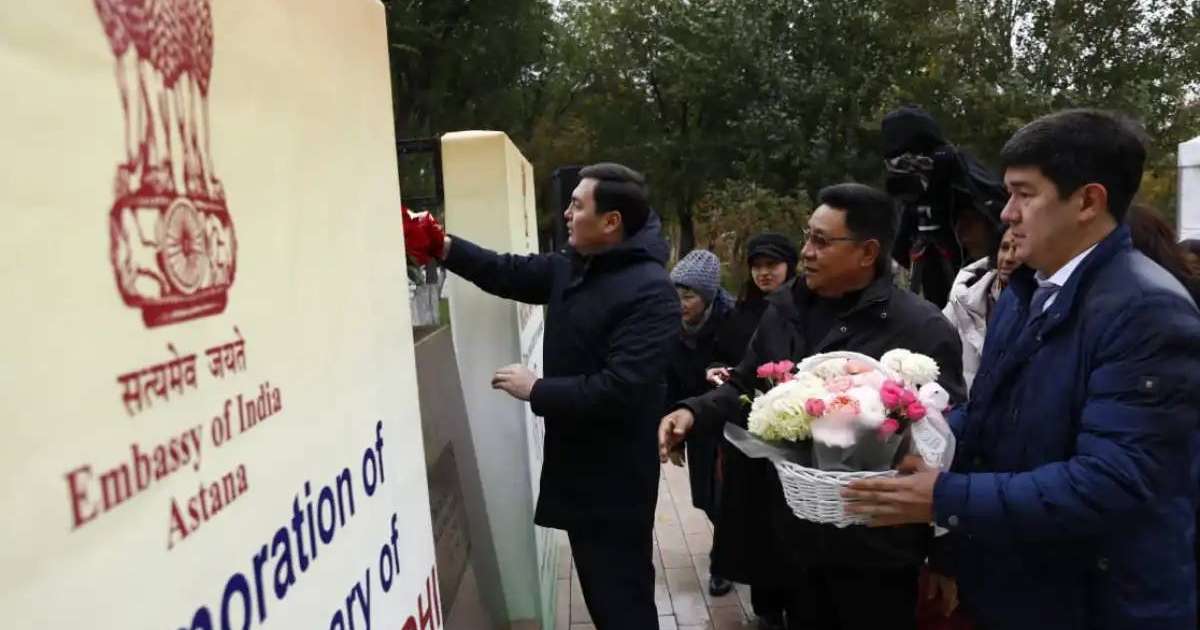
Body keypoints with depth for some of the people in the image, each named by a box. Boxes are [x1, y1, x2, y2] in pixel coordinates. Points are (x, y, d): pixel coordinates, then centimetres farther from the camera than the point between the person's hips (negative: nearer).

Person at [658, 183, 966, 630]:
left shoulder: (923, 328, -14)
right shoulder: (784, 310, 4)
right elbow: (745, 389, 11)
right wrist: (694, 412, -7)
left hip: (875, 546, -5)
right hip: (795, 533, 5)